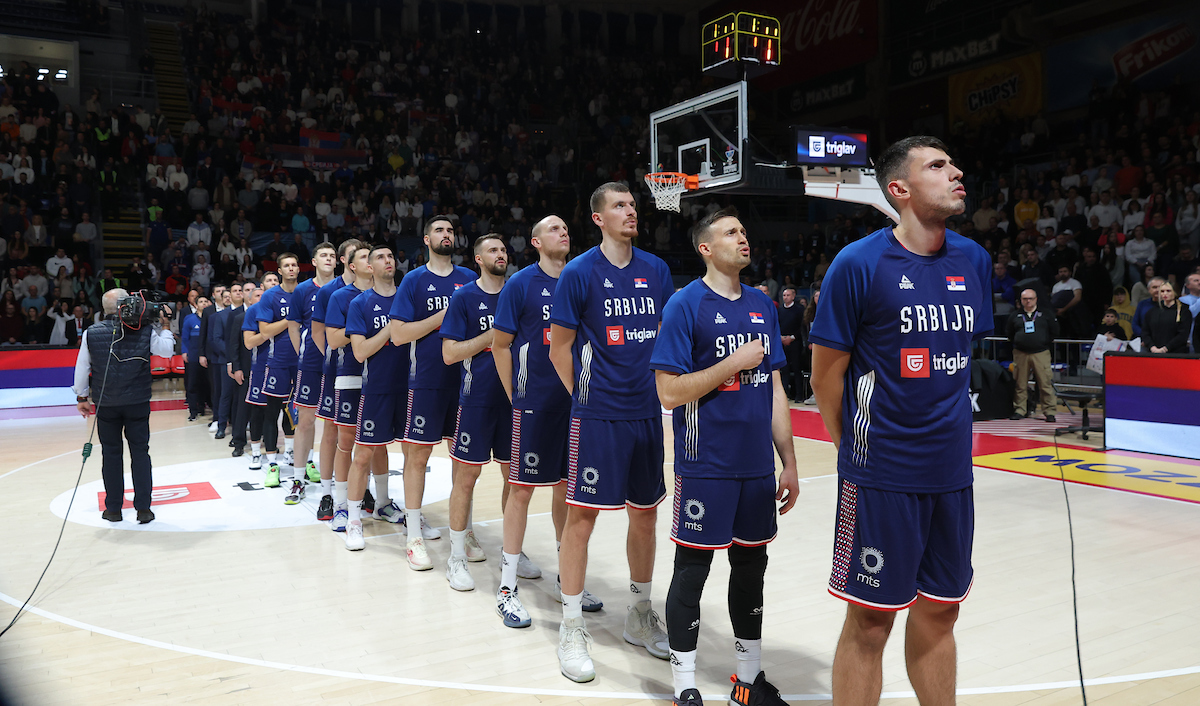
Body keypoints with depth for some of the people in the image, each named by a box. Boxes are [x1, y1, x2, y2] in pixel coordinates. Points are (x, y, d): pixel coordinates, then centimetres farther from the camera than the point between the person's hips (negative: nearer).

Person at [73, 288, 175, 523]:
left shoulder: (91, 333, -5)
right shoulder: (145, 331, -9)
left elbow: (81, 368, 2)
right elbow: (167, 350, 2)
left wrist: (82, 397, 13)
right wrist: (165, 326, 11)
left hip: (106, 404, 1)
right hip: (138, 402, -1)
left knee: (111, 453, 11)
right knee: (140, 452, 6)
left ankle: (113, 508, 17)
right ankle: (143, 508, 6)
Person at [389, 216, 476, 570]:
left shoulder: (469, 278, 9)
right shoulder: (414, 280, 0)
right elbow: (398, 334, -8)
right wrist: (442, 317, -13)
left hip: (464, 379, 3)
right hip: (427, 379, -3)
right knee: (417, 453, 0)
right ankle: (414, 537, 11)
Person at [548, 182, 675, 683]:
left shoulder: (656, 270, 7)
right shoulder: (579, 272, -6)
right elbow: (559, 347, -1)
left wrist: (662, 391, 8)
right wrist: (585, 395, 0)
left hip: (646, 413, 5)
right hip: (598, 415, -5)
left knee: (645, 513, 13)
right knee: (581, 516, -2)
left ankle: (640, 616, 31)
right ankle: (572, 630, 12)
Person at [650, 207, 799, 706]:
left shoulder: (763, 306, 10)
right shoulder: (686, 305, -9)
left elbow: (775, 390, 12)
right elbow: (669, 393, -14)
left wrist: (788, 463, 10)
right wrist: (734, 363, -16)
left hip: (757, 466, 6)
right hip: (705, 466, -6)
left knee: (751, 566, 15)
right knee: (691, 571, 4)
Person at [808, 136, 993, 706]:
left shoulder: (973, 260, 5)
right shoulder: (859, 264, -12)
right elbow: (825, 374, -7)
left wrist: (945, 434, 16)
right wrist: (855, 448, 1)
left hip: (951, 472, 6)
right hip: (881, 475, -5)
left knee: (938, 613, 17)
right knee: (870, 621, 5)